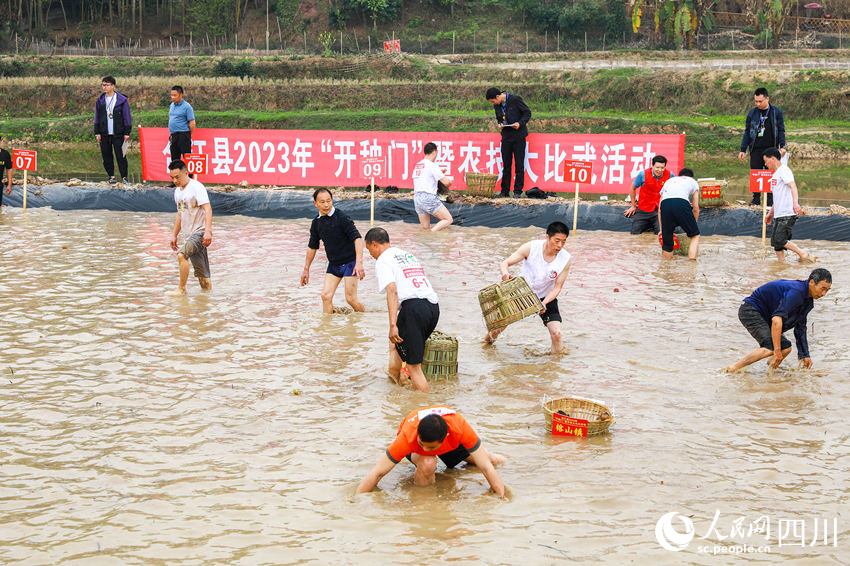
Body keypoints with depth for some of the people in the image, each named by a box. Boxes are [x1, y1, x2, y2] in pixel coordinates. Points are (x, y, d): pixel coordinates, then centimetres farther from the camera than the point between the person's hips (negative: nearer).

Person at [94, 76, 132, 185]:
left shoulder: (122, 100, -1)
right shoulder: (100, 100, 9)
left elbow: (127, 117, 1)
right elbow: (97, 118, 13)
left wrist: (127, 133, -3)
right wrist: (97, 133, 7)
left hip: (118, 134, -4)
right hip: (104, 134, 4)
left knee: (120, 156, -6)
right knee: (106, 156, 5)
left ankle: (124, 177, -1)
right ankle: (111, 176, 14)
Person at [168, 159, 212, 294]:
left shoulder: (196, 187, -11)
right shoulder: (178, 191, 15)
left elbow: (207, 209, -20)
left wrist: (207, 231, -31)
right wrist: (174, 235, 26)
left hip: (200, 232, -8)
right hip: (188, 235, 8)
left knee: (181, 255, -26)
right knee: (202, 274, 5)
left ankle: (182, 289, -17)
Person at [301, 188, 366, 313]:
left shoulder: (342, 217, -16)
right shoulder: (316, 222, 3)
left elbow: (357, 238, -21)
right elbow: (312, 246, 15)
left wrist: (359, 262, -31)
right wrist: (306, 270, 18)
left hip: (350, 262, -6)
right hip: (333, 264, 6)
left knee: (350, 298, -6)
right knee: (326, 296, -6)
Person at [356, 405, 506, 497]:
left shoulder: (460, 427, -43)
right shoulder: (408, 437, -45)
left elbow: (486, 467, -35)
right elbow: (377, 473, -39)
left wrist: (503, 498, -35)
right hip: (412, 448, -2)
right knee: (427, 464, -35)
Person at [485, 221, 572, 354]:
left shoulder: (566, 260, -20)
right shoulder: (531, 247, -22)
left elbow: (557, 287, -13)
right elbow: (504, 263, -16)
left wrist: (544, 303, -30)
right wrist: (505, 273, -40)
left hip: (546, 298, 0)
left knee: (556, 333, -18)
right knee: (498, 327, 5)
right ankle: (488, 339, 40)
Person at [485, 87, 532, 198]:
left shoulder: (515, 100, -11)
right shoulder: (497, 105, 6)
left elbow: (527, 113, -6)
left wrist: (520, 123, -19)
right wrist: (500, 124, -1)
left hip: (518, 136, -5)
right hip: (506, 136, 5)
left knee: (519, 165, -2)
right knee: (506, 165, 7)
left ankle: (518, 191, 2)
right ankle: (505, 191, 12)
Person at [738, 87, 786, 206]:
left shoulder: (776, 112, 3)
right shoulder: (752, 113, 8)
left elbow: (781, 130, 5)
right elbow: (747, 132, 12)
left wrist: (782, 146, -6)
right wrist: (743, 150, 7)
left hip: (771, 148, -2)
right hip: (755, 149, 2)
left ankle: (770, 199, 6)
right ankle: (756, 199, 8)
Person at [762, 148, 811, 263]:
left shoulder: (784, 170, -8)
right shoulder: (775, 174, 22)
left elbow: (793, 186, -24)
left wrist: (795, 203, -39)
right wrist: (770, 213, 31)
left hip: (788, 214, -10)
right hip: (778, 215, 10)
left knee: (779, 240, -17)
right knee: (776, 243, 5)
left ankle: (803, 254, -5)